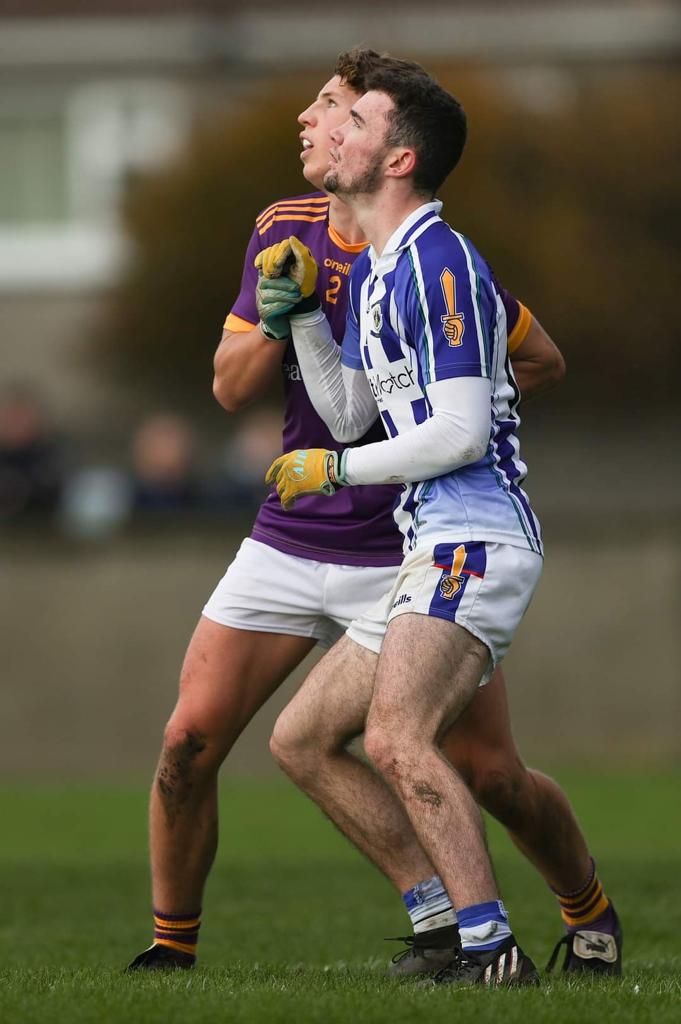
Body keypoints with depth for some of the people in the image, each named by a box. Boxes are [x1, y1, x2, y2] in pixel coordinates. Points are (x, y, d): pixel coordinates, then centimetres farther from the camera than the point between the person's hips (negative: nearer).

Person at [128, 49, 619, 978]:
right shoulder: (282, 231, 4)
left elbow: (543, 362, 0)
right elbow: (230, 388, 5)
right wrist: (276, 320, -14)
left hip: (409, 557, -4)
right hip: (289, 543, 5)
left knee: (491, 775, -5)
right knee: (189, 742, -6)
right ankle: (172, 945, 11)